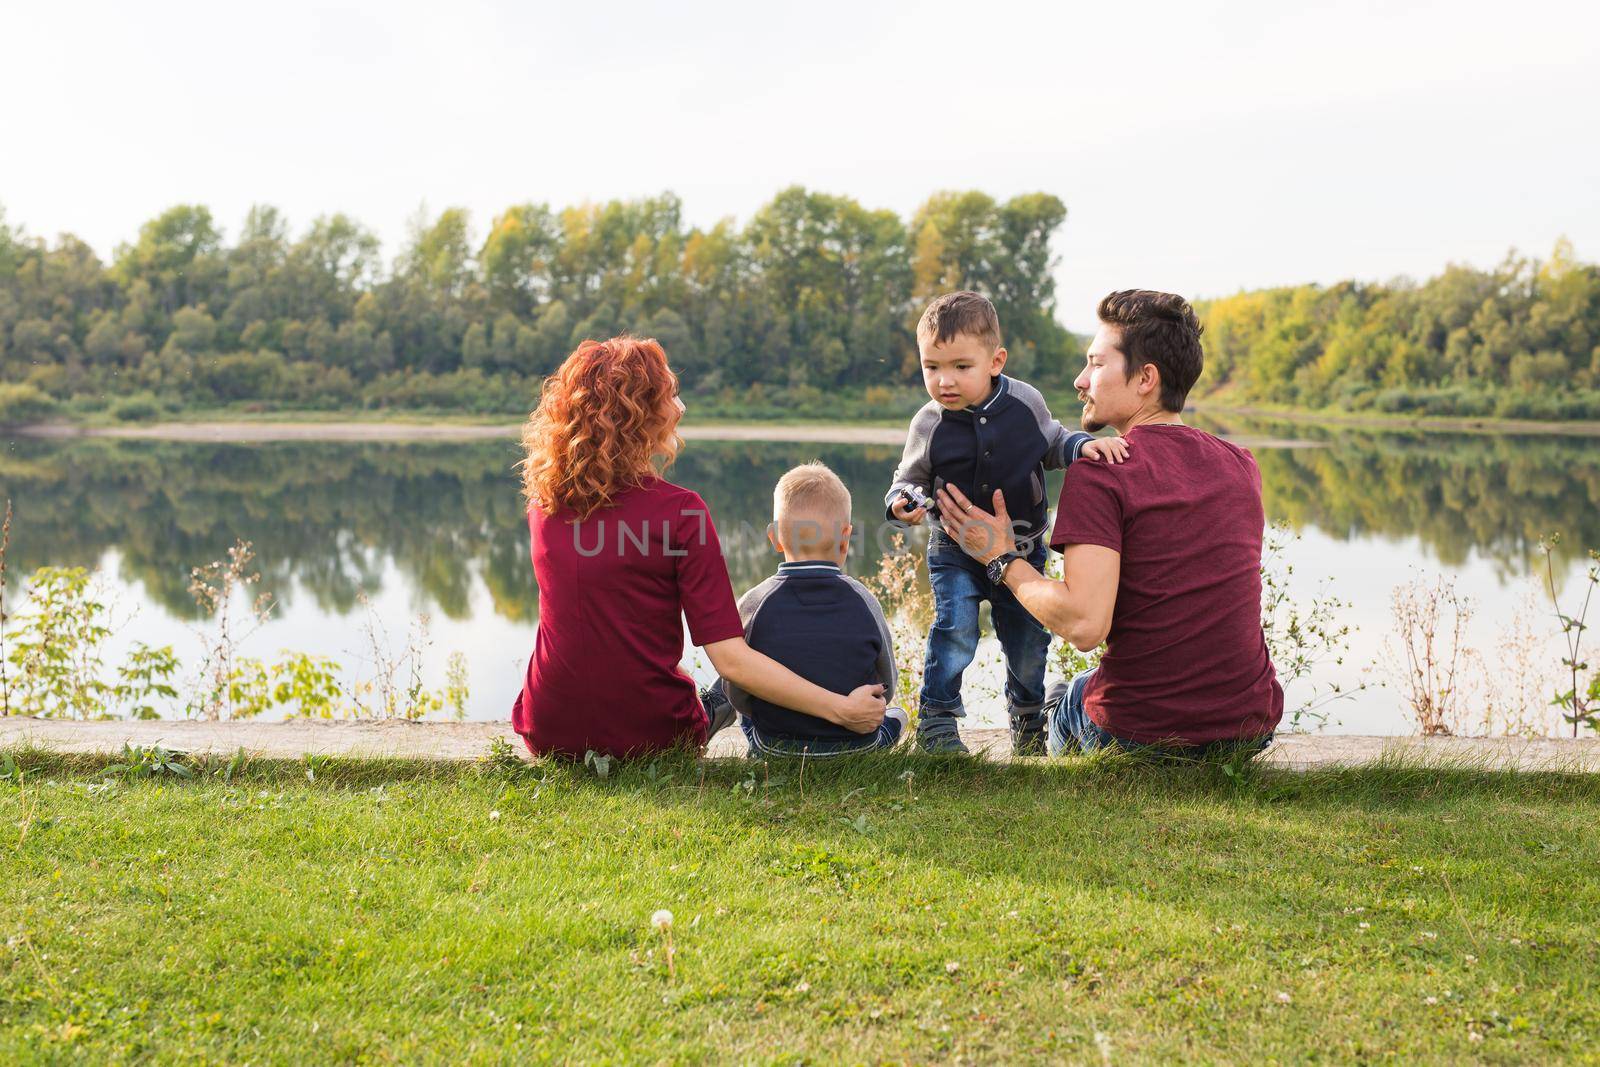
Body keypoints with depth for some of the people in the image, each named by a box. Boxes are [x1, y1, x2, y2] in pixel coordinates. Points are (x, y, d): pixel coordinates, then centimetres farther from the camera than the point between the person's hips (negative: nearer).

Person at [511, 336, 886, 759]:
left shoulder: (543, 501, -3)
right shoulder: (680, 511, -17)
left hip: (546, 734, 4)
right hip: (650, 737, -4)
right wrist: (841, 708, -15)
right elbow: (730, 658, -20)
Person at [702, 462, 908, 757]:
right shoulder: (864, 602, -14)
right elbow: (885, 689, -3)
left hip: (773, 749, -1)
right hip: (858, 749, 1)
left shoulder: (754, 604, -17)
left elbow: (736, 695, -8)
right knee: (895, 716, 36)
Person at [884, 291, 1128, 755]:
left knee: (1027, 638, 11)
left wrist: (1084, 445, -11)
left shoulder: (1025, 402, -10)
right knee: (956, 628, -19)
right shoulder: (928, 425, -13)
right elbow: (911, 480, 2)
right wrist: (903, 502, -20)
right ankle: (936, 721, -3)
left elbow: (1051, 444, 9)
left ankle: (1027, 716, 36)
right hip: (955, 551, -2)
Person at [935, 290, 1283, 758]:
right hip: (1252, 727, 4)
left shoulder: (1097, 473, -16)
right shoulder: (1242, 465, 3)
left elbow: (1085, 625, -24)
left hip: (1142, 732, -4)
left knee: (1061, 699, 31)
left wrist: (1002, 557, -9)